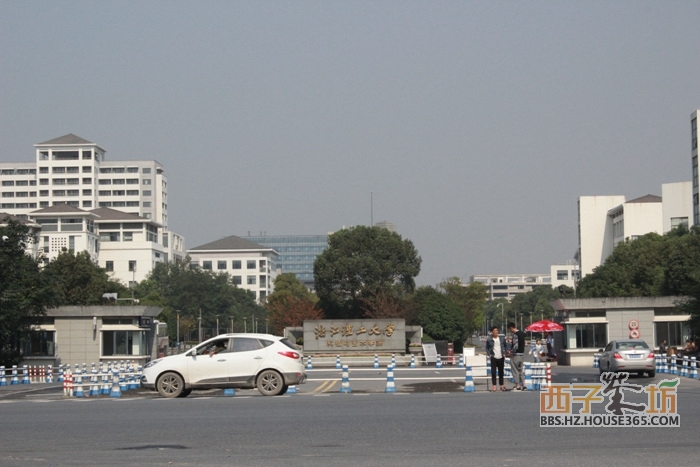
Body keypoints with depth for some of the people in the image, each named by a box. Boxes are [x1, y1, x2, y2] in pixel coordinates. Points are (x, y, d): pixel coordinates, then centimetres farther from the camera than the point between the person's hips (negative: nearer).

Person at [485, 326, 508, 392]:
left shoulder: (502, 338, 6)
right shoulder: (489, 340, 0)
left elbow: (505, 346, 16)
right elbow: (487, 348, 8)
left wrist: (504, 353, 3)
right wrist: (489, 354, -6)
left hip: (501, 357, 2)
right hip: (493, 357, -2)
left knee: (501, 372, 9)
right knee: (493, 372, -6)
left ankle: (501, 385, 17)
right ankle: (494, 386, -3)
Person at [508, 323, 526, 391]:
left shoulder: (515, 334, -17)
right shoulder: (522, 333, 11)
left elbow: (515, 345, -23)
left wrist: (512, 353, -11)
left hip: (515, 354, -9)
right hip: (522, 353, 9)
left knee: (515, 370, -1)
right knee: (520, 370, 16)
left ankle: (517, 386, -1)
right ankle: (523, 385, 14)